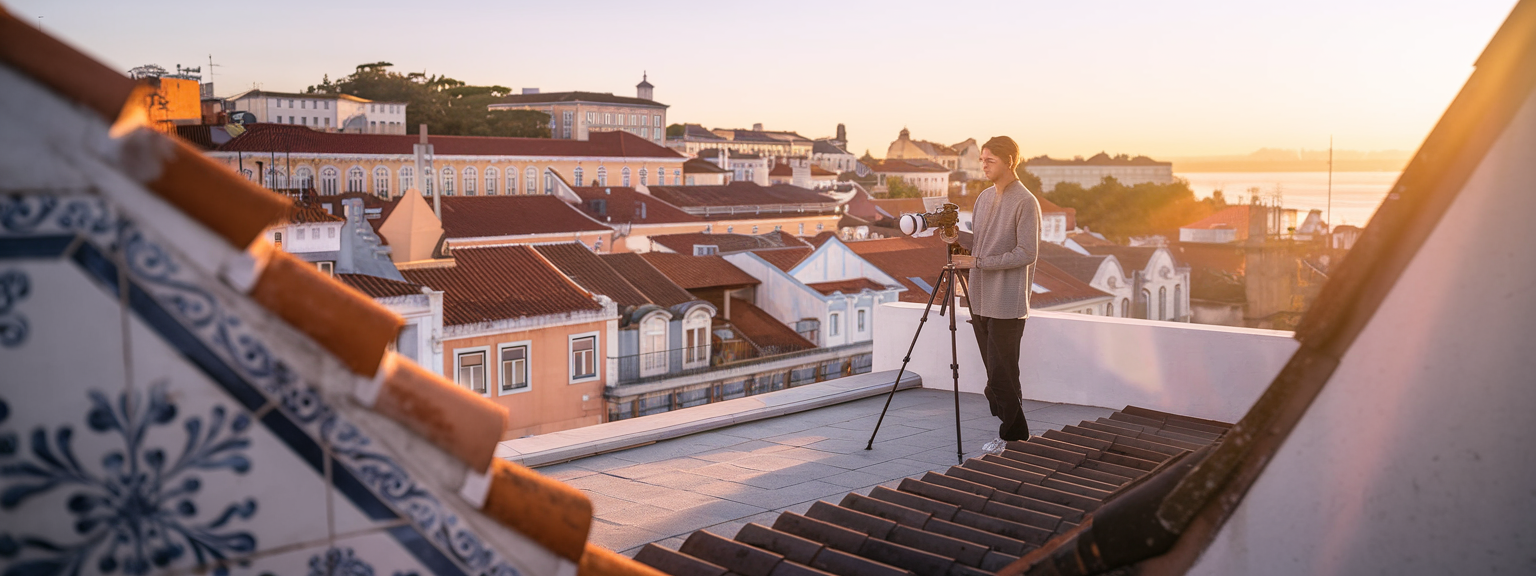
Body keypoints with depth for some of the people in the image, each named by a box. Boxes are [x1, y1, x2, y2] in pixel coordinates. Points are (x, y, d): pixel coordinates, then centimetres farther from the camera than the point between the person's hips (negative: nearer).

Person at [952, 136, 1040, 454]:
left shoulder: (1025, 202, -10)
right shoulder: (984, 197, 14)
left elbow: (1027, 252, -16)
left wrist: (978, 262, -17)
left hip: (1007, 304, -8)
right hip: (981, 299, 8)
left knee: (1001, 375, -5)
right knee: (994, 372, 11)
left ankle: (1012, 435, 9)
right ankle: (1014, 432, 21)